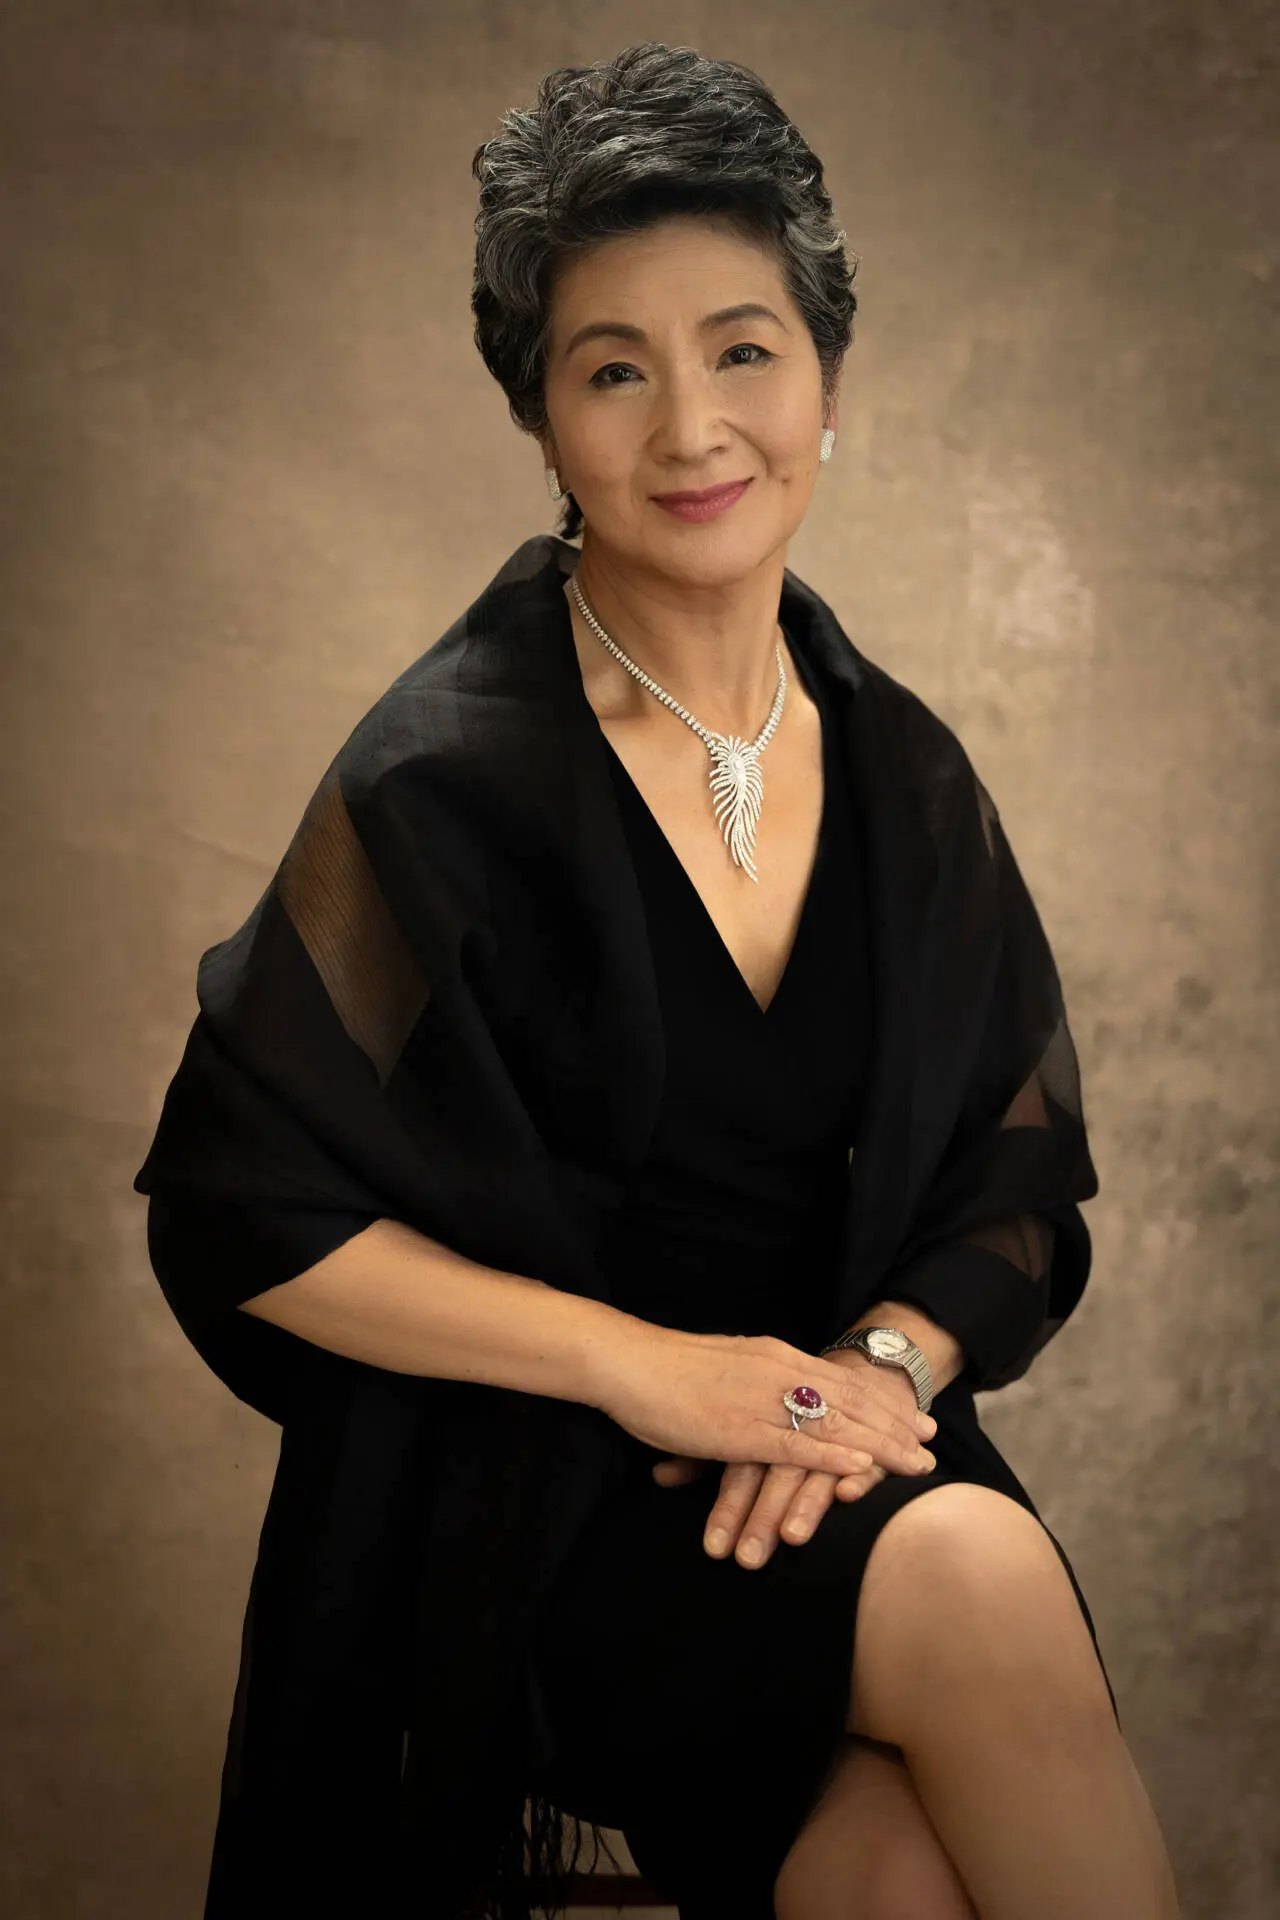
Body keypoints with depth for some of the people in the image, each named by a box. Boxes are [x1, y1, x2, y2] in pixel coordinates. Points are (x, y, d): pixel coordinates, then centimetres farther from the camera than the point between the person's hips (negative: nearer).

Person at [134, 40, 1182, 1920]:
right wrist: (645, 1364, -14)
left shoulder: (904, 778, 6)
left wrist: (882, 1356, -11)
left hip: (838, 1444, 4)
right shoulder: (451, 773, -8)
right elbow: (244, 1212, -8)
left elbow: (1019, 1191, 10)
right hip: (520, 1500, -3)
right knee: (978, 1582, -30)